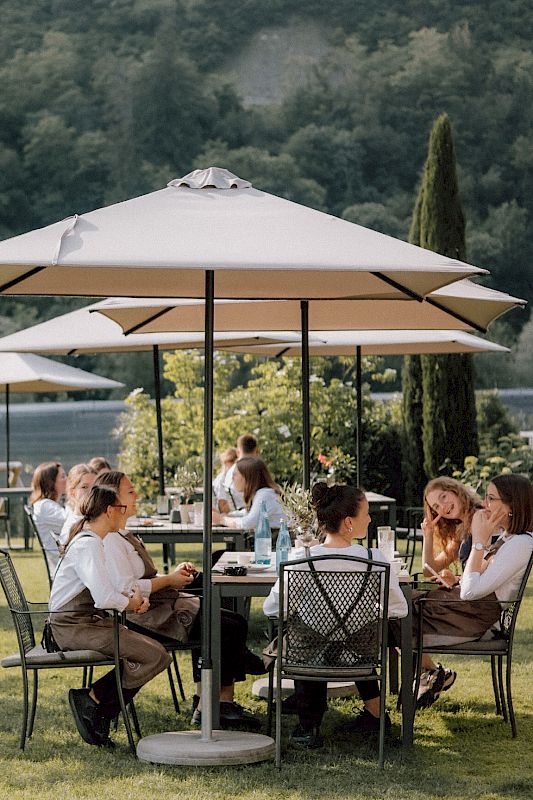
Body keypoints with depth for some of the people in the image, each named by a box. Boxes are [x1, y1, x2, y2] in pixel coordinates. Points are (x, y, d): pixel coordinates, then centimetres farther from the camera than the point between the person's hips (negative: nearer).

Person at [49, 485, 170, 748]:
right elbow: (105, 598, -28)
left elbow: (103, 589, 23)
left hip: (87, 621, 11)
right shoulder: (89, 544, -17)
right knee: (156, 657, -16)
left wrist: (132, 598, 4)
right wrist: (131, 603, -7)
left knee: (155, 652, 5)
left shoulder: (87, 539, 17)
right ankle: (91, 699, -7)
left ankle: (99, 716, 2)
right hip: (75, 627, -11)